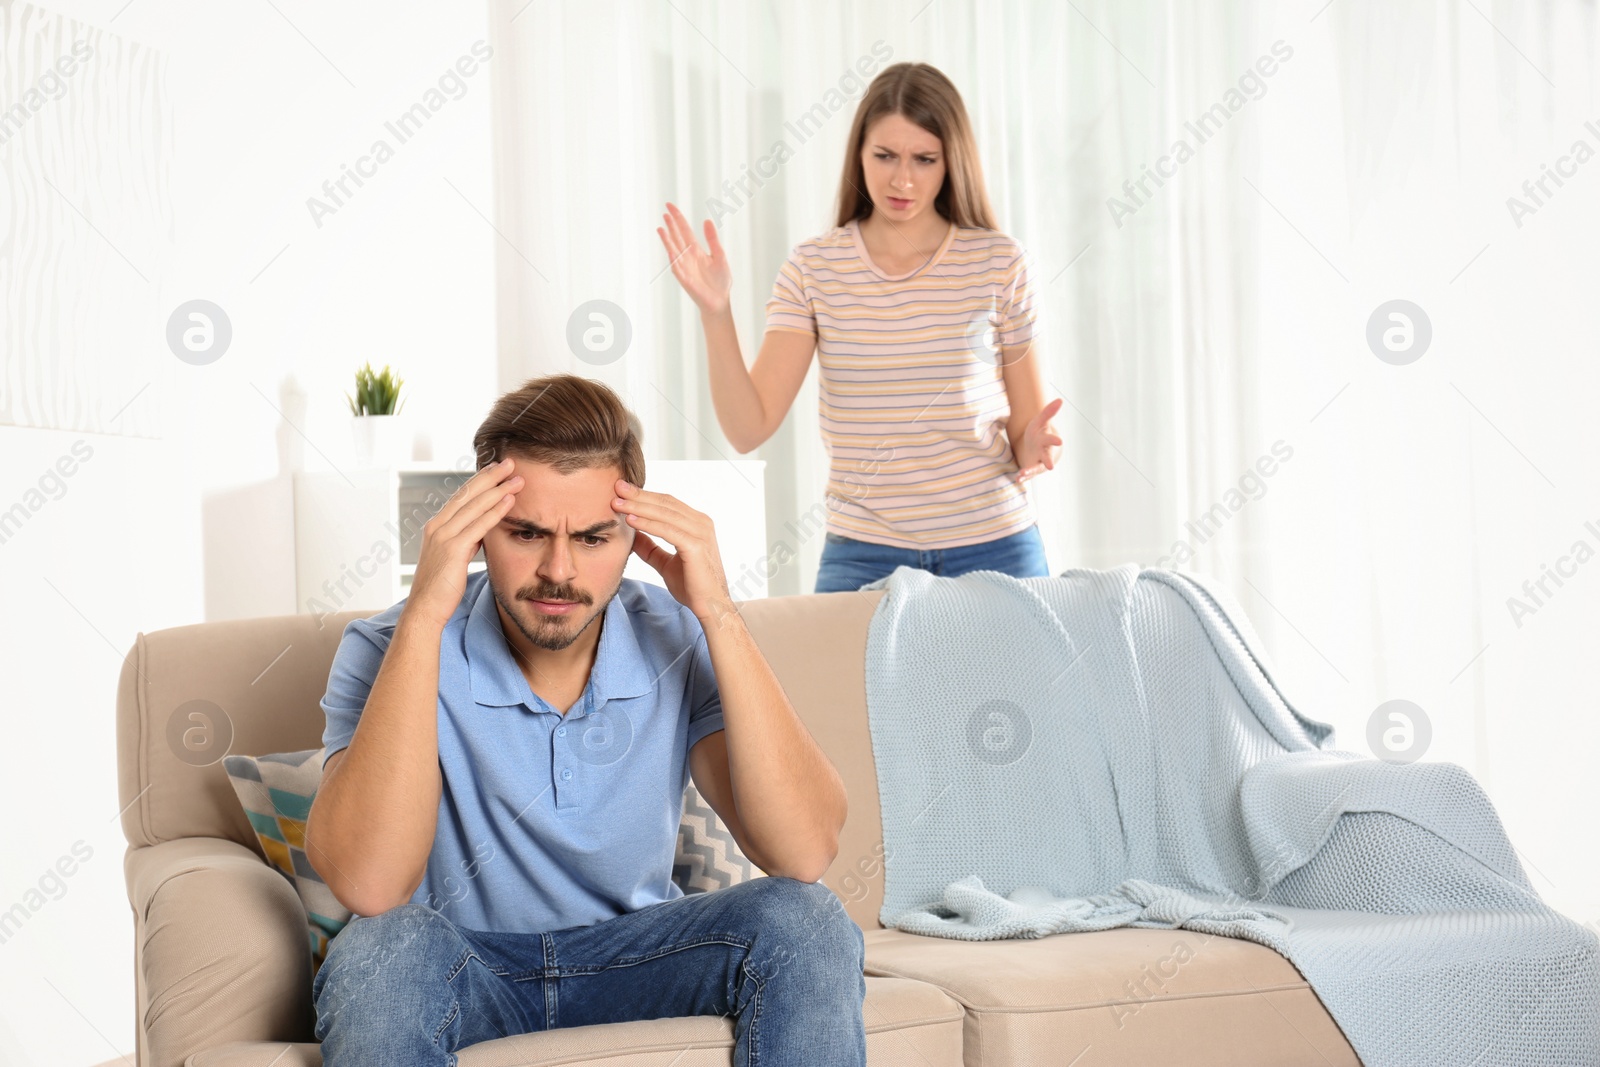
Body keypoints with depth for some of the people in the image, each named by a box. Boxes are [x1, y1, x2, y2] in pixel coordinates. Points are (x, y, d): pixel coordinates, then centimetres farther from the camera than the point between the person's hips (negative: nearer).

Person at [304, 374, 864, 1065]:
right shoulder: (391, 652, -17)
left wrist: (718, 616, -30)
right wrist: (424, 614, -35)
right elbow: (367, 888, -34)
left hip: (632, 952, 3)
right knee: (382, 948, -34)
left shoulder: (679, 642, -12)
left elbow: (804, 855, -25)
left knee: (807, 923, -22)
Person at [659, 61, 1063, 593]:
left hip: (993, 550, 0)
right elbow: (748, 428, -8)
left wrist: (1034, 448, -17)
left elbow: (1026, 422, 6)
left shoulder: (998, 262, -2)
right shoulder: (813, 268, 0)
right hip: (860, 556, 0)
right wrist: (715, 313, -19)